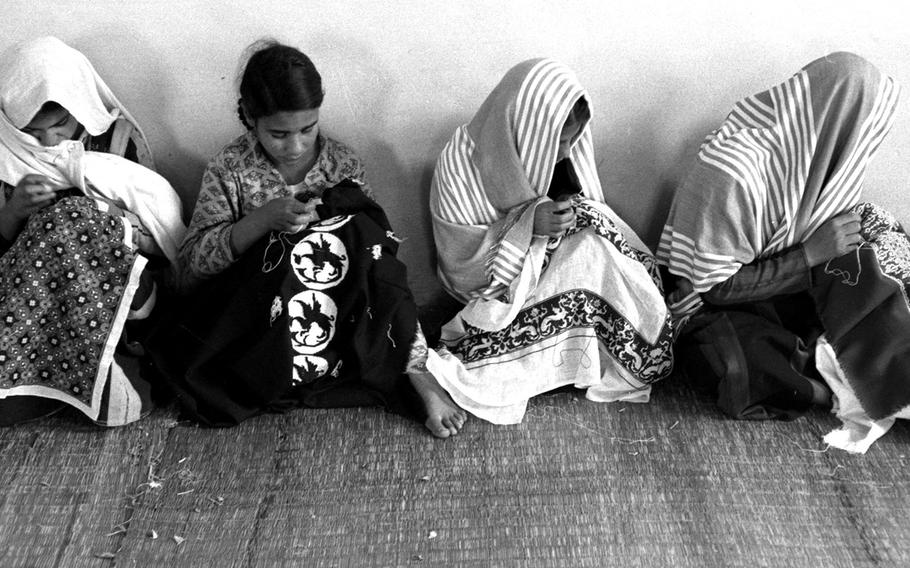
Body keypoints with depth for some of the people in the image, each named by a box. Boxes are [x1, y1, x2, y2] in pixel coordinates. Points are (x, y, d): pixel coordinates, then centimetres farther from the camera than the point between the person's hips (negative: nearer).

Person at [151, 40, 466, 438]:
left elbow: (377, 242, 3)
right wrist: (264, 219, -22)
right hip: (254, 312, -2)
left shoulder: (342, 163, 2)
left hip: (341, 310, 2)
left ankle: (414, 373, -22)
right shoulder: (230, 170, -3)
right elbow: (191, 265, -9)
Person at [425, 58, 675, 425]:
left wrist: (575, 210, -18)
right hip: (503, 283, -6)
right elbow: (458, 260, -19)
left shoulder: (555, 151, -10)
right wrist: (529, 224, -32)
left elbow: (588, 215, 7)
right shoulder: (461, 165, -23)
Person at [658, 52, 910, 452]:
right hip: (716, 310, -7)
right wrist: (810, 254, -22)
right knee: (754, 381, -34)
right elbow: (714, 288, -22)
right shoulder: (732, 175, -30)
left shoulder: (798, 150, -5)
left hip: (780, 285, 7)